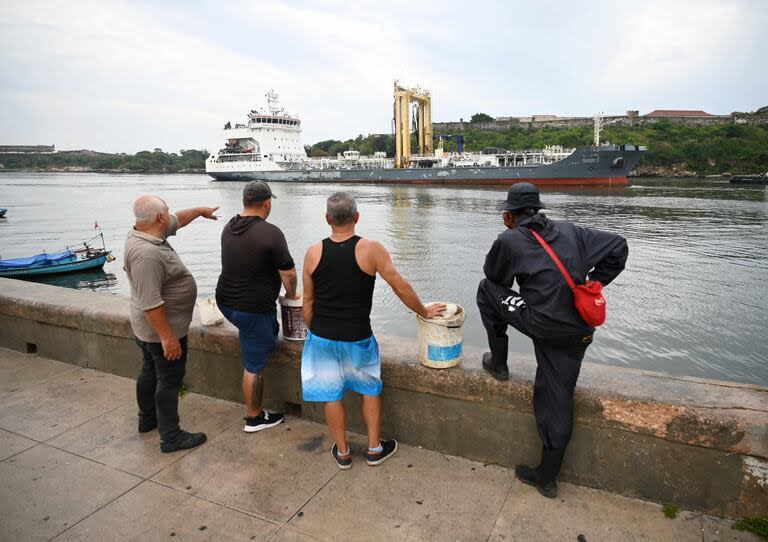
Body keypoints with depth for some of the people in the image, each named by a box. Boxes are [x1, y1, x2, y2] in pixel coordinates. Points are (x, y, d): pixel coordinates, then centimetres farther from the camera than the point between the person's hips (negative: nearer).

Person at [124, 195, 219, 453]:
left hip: (148, 328, 10)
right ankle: (171, 437, 12)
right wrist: (167, 337, -27)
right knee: (169, 381, 1)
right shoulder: (147, 254, -31)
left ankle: (147, 418, 41)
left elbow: (177, 219, 19)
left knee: (151, 371, 23)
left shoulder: (144, 233, 0)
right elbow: (151, 303, -32)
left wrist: (200, 211, 30)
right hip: (163, 329, -10)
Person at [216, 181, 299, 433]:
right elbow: (289, 273, -17)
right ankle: (254, 418, 21)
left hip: (226, 301, 8)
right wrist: (291, 295, 3)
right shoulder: (270, 233, -20)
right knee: (254, 365, 7)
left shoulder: (229, 228, 3)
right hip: (253, 309, -7)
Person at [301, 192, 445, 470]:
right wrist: (425, 312, 5)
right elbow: (401, 288, -11)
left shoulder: (314, 253, -7)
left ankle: (342, 452, 31)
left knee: (332, 394, 16)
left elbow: (308, 301, 1)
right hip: (356, 338, -2)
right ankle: (374, 449, 31)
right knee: (371, 388, 20)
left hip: (321, 336, 2)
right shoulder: (371, 249, -15)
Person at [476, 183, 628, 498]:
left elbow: (494, 276, 13)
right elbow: (618, 246, 14)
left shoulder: (509, 241, -3)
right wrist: (591, 284, 16)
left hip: (541, 324, -6)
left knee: (487, 289, 16)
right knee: (556, 402, 15)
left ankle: (498, 363, 25)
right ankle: (546, 478, 27)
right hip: (578, 331, 6)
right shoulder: (570, 231, 11)